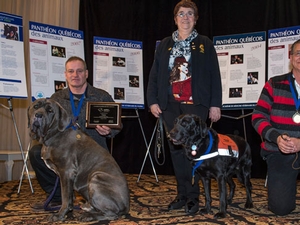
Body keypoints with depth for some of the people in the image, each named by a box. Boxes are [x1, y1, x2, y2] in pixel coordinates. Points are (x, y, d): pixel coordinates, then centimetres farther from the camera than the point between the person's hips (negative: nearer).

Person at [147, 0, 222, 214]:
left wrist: (215, 104, -4)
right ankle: (182, 194, 12)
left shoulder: (205, 44, 8)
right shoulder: (165, 45, 15)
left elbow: (214, 76, 3)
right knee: (176, 149, 4)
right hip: (171, 105, 3)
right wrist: (153, 100, 2)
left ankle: (193, 196, 0)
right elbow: (154, 75, 12)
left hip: (196, 104, -3)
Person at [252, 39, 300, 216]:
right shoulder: (275, 85, 2)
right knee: (281, 208, -8)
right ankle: (277, 180, 25)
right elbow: (258, 117, -2)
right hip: (279, 153, -1)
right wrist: (276, 137, -20)